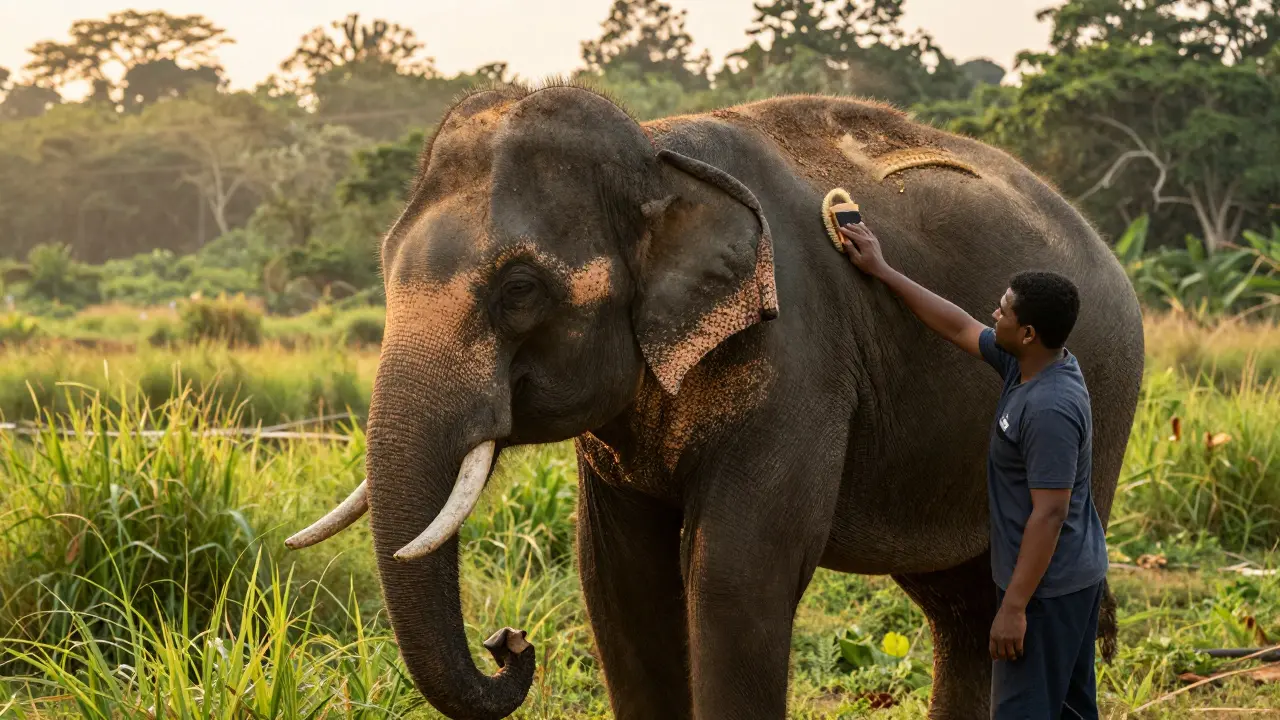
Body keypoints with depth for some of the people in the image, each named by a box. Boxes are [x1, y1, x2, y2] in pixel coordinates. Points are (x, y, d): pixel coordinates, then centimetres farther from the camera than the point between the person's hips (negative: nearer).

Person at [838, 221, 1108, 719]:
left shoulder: (1050, 409, -26)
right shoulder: (1025, 364, 2)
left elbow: (1049, 513, -26)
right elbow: (958, 328, 15)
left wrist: (1014, 606, -23)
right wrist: (882, 272, 18)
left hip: (1047, 586, -10)